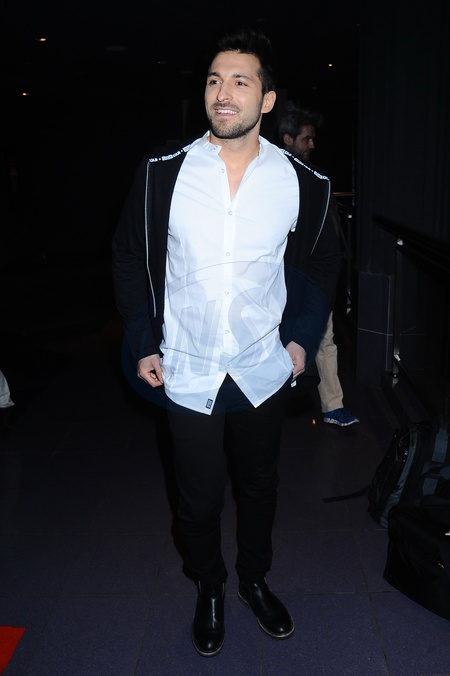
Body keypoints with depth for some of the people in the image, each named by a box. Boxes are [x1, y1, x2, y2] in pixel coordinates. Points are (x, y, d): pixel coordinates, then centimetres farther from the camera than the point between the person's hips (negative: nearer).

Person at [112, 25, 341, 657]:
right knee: (199, 498, 10)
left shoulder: (302, 183, -6)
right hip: (187, 372, -1)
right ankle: (210, 588, 39)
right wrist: (143, 344, -1)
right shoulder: (162, 172, -8)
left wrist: (303, 338, 1)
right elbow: (130, 257, 2)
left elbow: (323, 263, 9)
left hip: (264, 370, 1)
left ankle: (255, 579, 45)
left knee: (259, 487, 18)